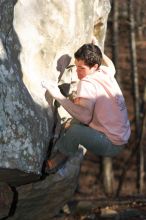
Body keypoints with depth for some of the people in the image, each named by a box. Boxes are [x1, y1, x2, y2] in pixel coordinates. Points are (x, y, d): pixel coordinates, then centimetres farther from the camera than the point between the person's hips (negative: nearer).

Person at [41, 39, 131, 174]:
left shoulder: (87, 83, -24)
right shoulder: (106, 73, 1)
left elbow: (85, 116, -38)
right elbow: (111, 66, 28)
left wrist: (58, 96, -37)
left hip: (112, 146, -10)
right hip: (123, 137, 10)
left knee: (76, 130, -30)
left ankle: (61, 156, -4)